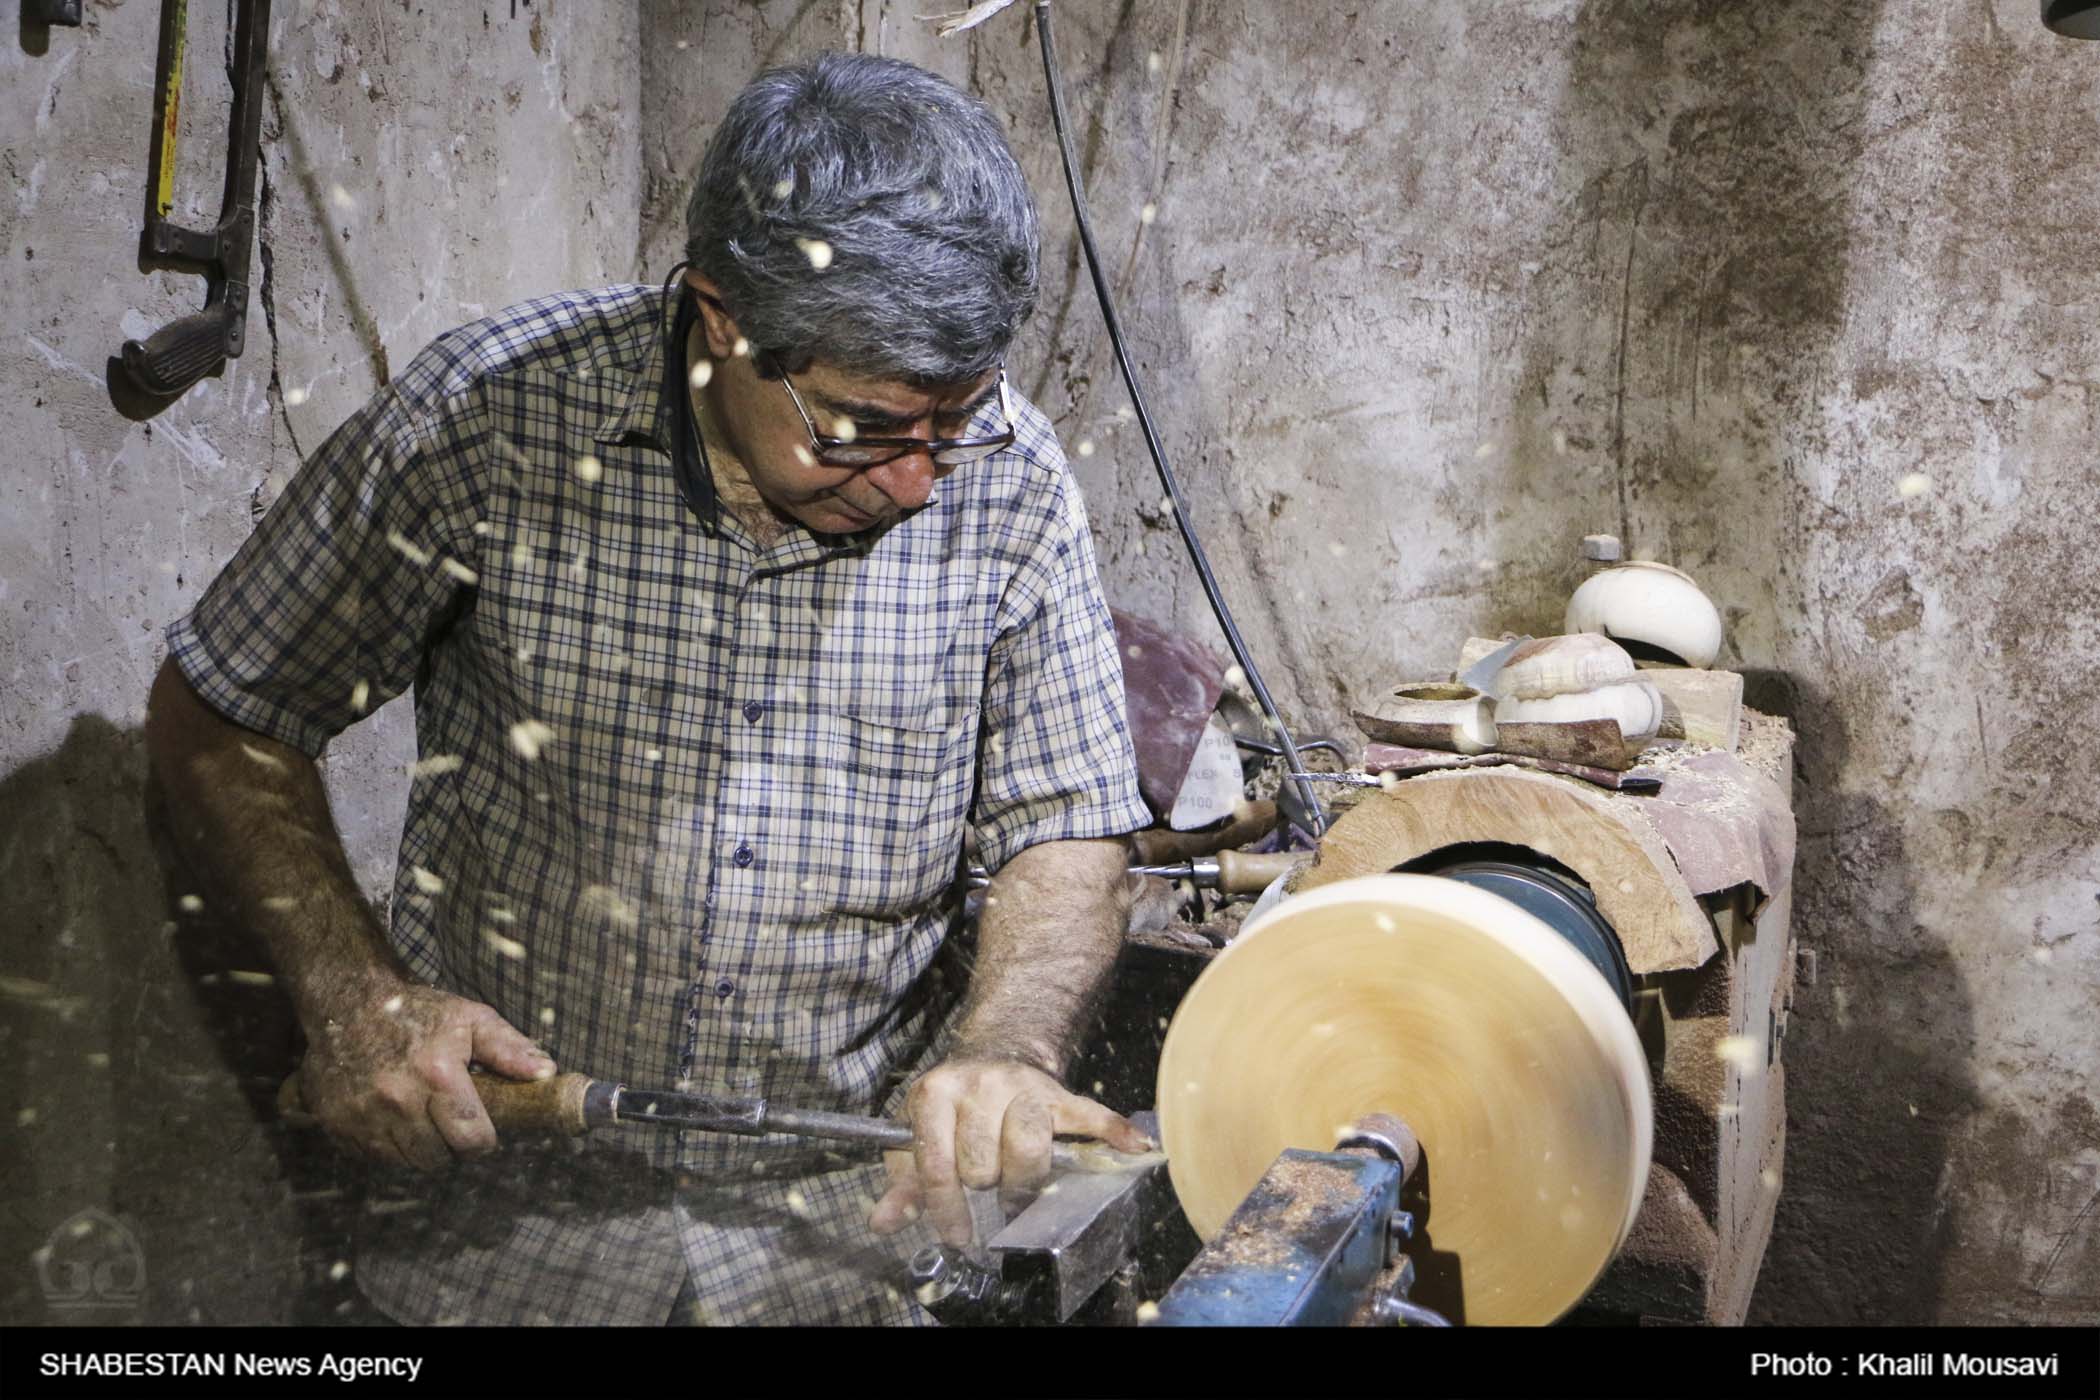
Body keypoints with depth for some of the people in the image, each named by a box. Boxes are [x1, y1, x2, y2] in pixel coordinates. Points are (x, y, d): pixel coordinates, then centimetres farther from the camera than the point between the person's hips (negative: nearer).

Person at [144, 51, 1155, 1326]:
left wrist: (1006, 1049, -25)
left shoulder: (1009, 482, -9)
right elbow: (220, 718, 0)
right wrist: (353, 990, -15)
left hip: (858, 1186, 1)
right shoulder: (491, 419, -12)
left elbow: (1070, 833, -5)